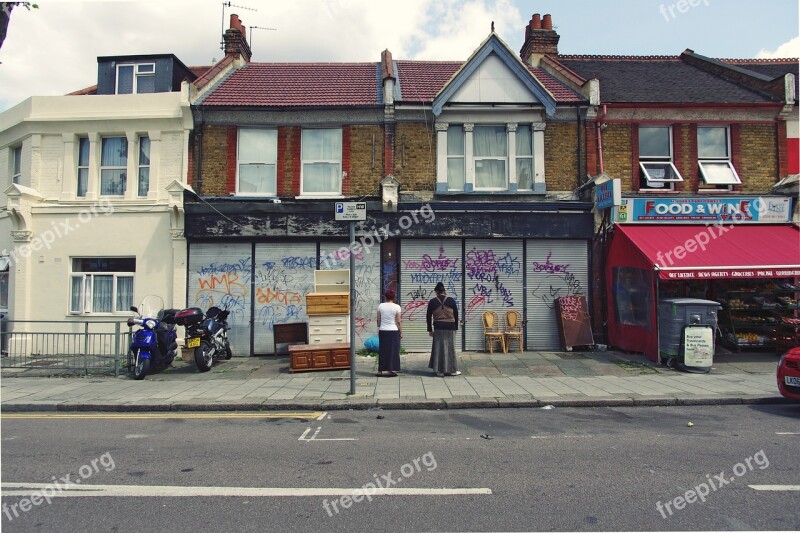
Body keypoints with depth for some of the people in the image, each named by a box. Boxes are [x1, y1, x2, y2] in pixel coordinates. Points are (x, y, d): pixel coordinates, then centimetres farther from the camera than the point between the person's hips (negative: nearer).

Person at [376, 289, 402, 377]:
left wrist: (379, 330, 16)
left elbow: (378, 320, 5)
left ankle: (380, 371, 13)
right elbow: (399, 322, -7)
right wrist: (401, 332, 1)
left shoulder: (381, 306, 1)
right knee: (393, 351, 5)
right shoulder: (397, 307, -7)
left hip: (383, 331, 3)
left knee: (382, 350, 10)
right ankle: (390, 371, 6)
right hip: (394, 331, -3)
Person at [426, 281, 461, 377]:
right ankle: (452, 370, 13)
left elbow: (428, 317, 3)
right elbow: (456, 315, 5)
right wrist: (456, 328, 13)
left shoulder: (432, 302, 1)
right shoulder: (451, 300, 2)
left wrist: (430, 330, 11)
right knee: (450, 348, 8)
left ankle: (440, 370, 8)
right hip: (450, 327, 0)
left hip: (438, 328, 0)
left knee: (439, 348, 6)